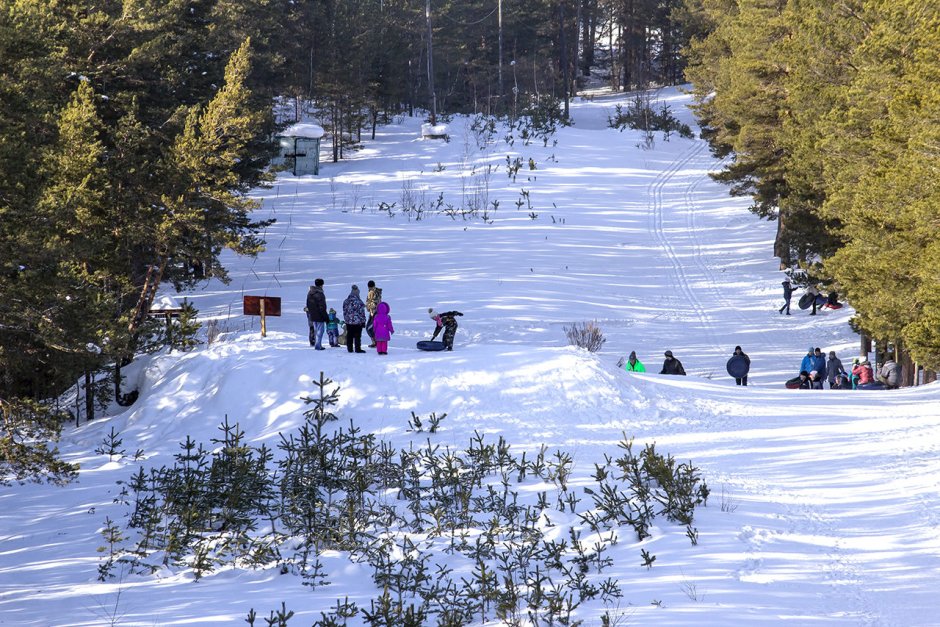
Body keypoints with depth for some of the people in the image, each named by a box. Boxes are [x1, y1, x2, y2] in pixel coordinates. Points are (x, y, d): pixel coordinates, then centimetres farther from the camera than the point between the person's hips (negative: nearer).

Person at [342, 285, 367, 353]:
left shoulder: (346, 301, 3)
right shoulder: (358, 302, -15)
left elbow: (344, 311, 10)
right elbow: (361, 312, -13)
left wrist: (345, 319, 19)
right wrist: (363, 321, -4)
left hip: (348, 322, 6)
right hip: (357, 322, -6)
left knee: (349, 335, 12)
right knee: (357, 336, 0)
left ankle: (349, 348, 15)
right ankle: (358, 349, 2)